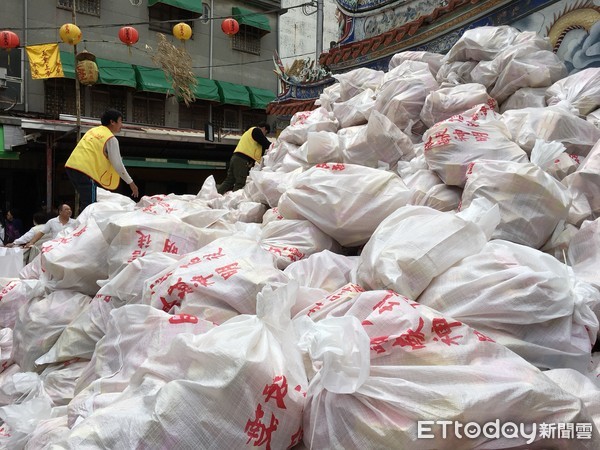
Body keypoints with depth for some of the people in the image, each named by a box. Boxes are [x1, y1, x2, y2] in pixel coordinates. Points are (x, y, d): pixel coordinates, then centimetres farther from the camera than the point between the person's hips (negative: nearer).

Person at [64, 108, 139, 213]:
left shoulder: (93, 131, 22)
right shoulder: (111, 139, -1)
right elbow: (117, 165, -3)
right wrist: (131, 183, 5)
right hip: (85, 170, -8)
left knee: (84, 202, 16)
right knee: (89, 206, -8)